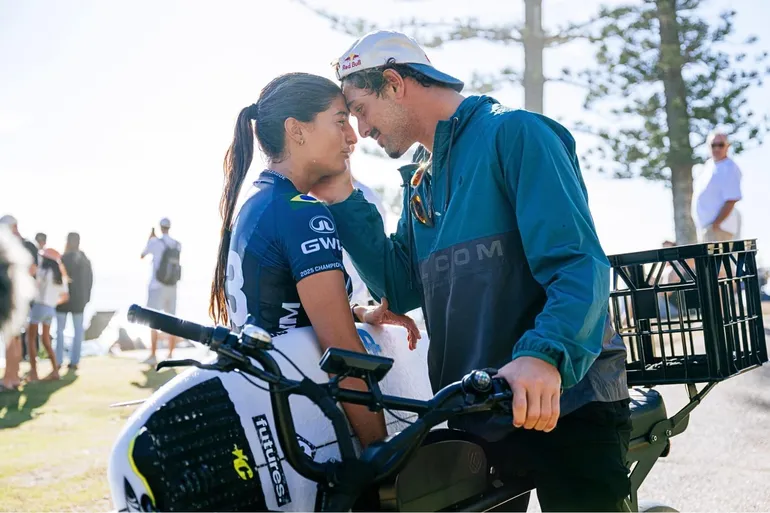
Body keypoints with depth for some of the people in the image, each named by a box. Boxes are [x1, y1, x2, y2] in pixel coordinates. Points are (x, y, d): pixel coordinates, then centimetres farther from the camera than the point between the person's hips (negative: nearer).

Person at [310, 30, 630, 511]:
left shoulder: (513, 133, -10)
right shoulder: (420, 180, 16)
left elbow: (579, 265, -20)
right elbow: (401, 288, 9)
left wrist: (545, 355, -38)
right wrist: (343, 202, 3)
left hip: (562, 403, -7)